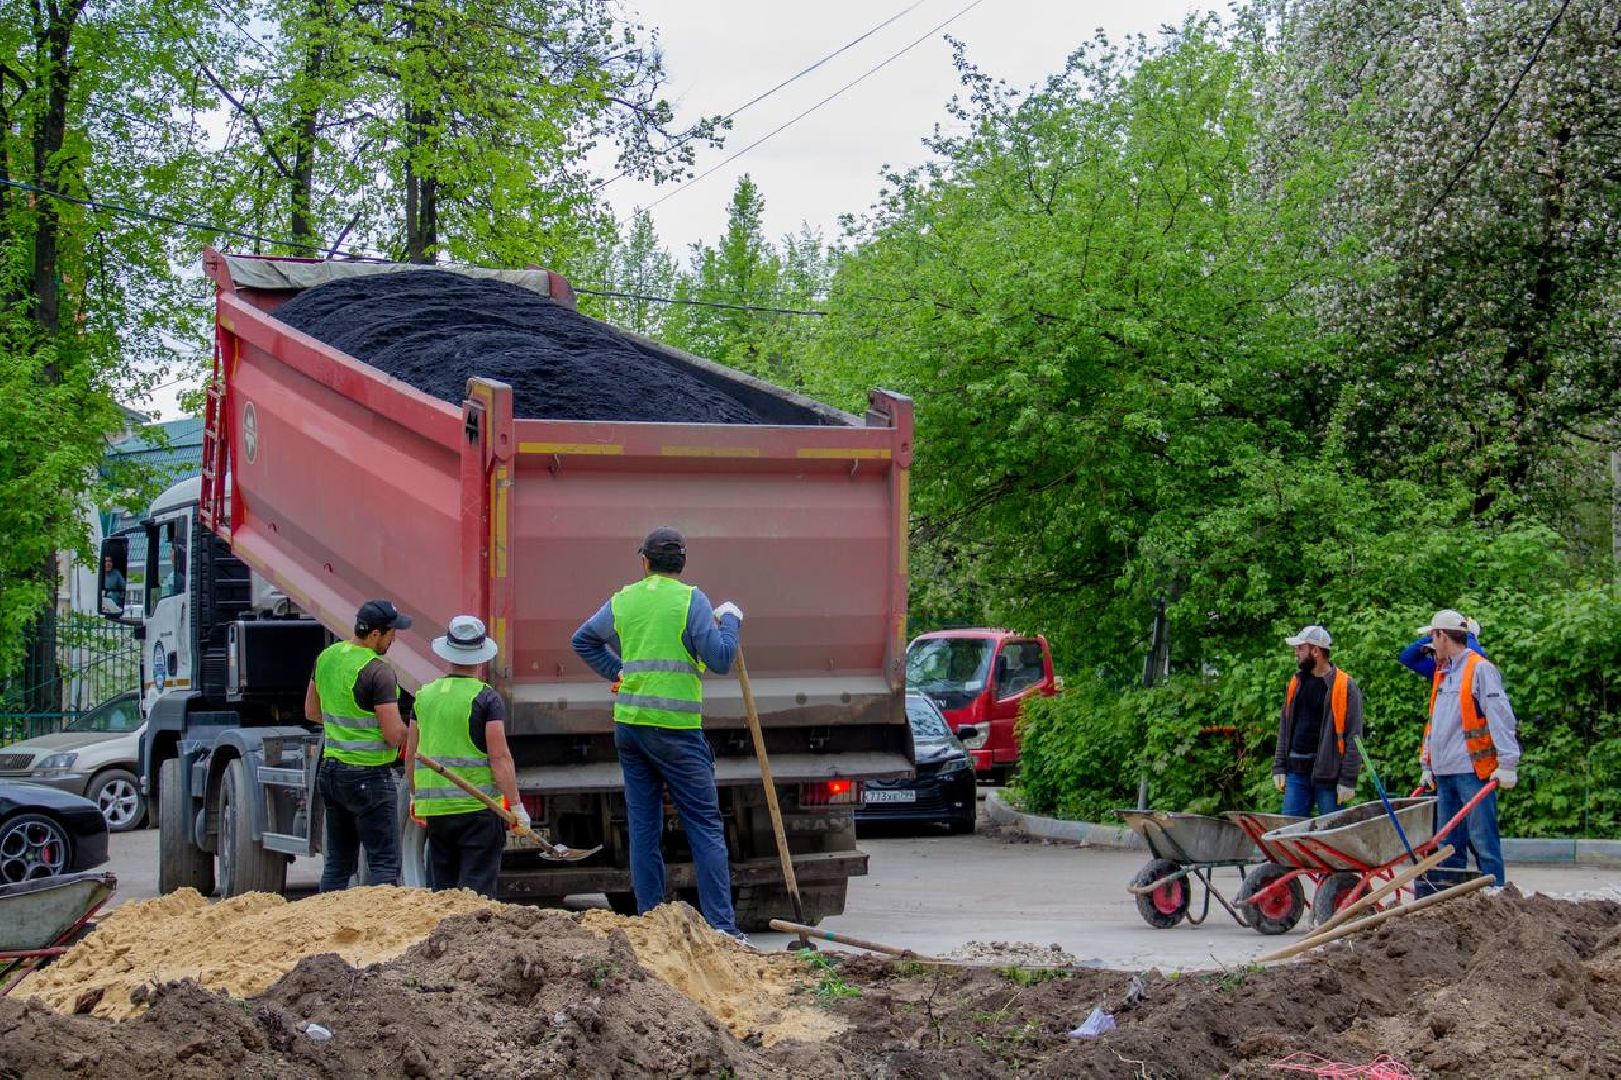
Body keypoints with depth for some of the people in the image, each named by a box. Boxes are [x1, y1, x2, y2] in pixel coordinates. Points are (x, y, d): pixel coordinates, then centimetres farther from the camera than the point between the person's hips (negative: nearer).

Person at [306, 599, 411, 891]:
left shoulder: (327, 657, 7)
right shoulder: (379, 672, -18)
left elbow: (312, 712, 19)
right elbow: (394, 735, -19)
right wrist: (410, 728, 2)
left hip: (331, 768, 8)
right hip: (369, 775, -8)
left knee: (338, 863, 14)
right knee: (384, 862, -5)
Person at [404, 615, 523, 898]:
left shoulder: (425, 695, 8)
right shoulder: (486, 697, -8)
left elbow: (410, 754, 12)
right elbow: (500, 757, -14)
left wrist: (415, 797, 26)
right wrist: (516, 806, -9)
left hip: (434, 809, 5)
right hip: (478, 808, -5)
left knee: (442, 889, 14)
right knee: (476, 892, -2)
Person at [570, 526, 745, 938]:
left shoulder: (622, 600, 12)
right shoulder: (690, 599, -5)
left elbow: (583, 641, 25)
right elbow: (720, 659, -9)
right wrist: (730, 621, 7)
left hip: (628, 724, 5)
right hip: (675, 727, -5)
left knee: (643, 826, 9)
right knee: (705, 826, -2)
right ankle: (722, 926, -6)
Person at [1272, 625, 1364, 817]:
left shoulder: (1346, 686, -5)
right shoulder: (1296, 683, 14)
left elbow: (1353, 736, -8)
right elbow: (1284, 728, 18)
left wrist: (1348, 780, -13)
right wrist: (1279, 767, 10)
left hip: (1329, 772, -6)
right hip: (1297, 770, 6)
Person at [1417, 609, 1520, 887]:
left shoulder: (1480, 669, -6)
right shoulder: (1442, 673, 20)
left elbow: (1500, 716, -12)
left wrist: (1507, 764, -18)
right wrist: (1428, 764, 23)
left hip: (1473, 771, -8)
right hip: (1444, 773, 8)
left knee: (1483, 840, -8)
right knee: (1447, 845, 10)